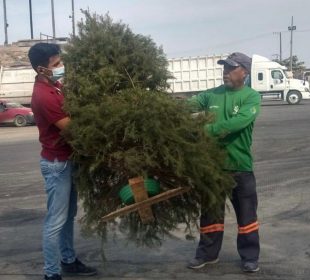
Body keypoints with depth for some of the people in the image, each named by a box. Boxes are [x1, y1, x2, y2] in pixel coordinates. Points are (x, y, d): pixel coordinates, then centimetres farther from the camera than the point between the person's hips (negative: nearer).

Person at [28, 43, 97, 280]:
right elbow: (70, 126, -22)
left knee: (69, 215, 18)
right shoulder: (43, 95, -24)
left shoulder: (55, 85, 6)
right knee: (56, 220, -1)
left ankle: (68, 261, 32)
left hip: (67, 159, 10)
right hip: (57, 163, -10)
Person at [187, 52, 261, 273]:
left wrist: (209, 130, -31)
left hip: (240, 165, -3)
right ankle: (208, 254, 31)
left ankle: (250, 257, 26)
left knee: (246, 213, 10)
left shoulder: (252, 97, -7)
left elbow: (239, 121, -24)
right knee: (210, 212, 15)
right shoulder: (211, 94, 4)